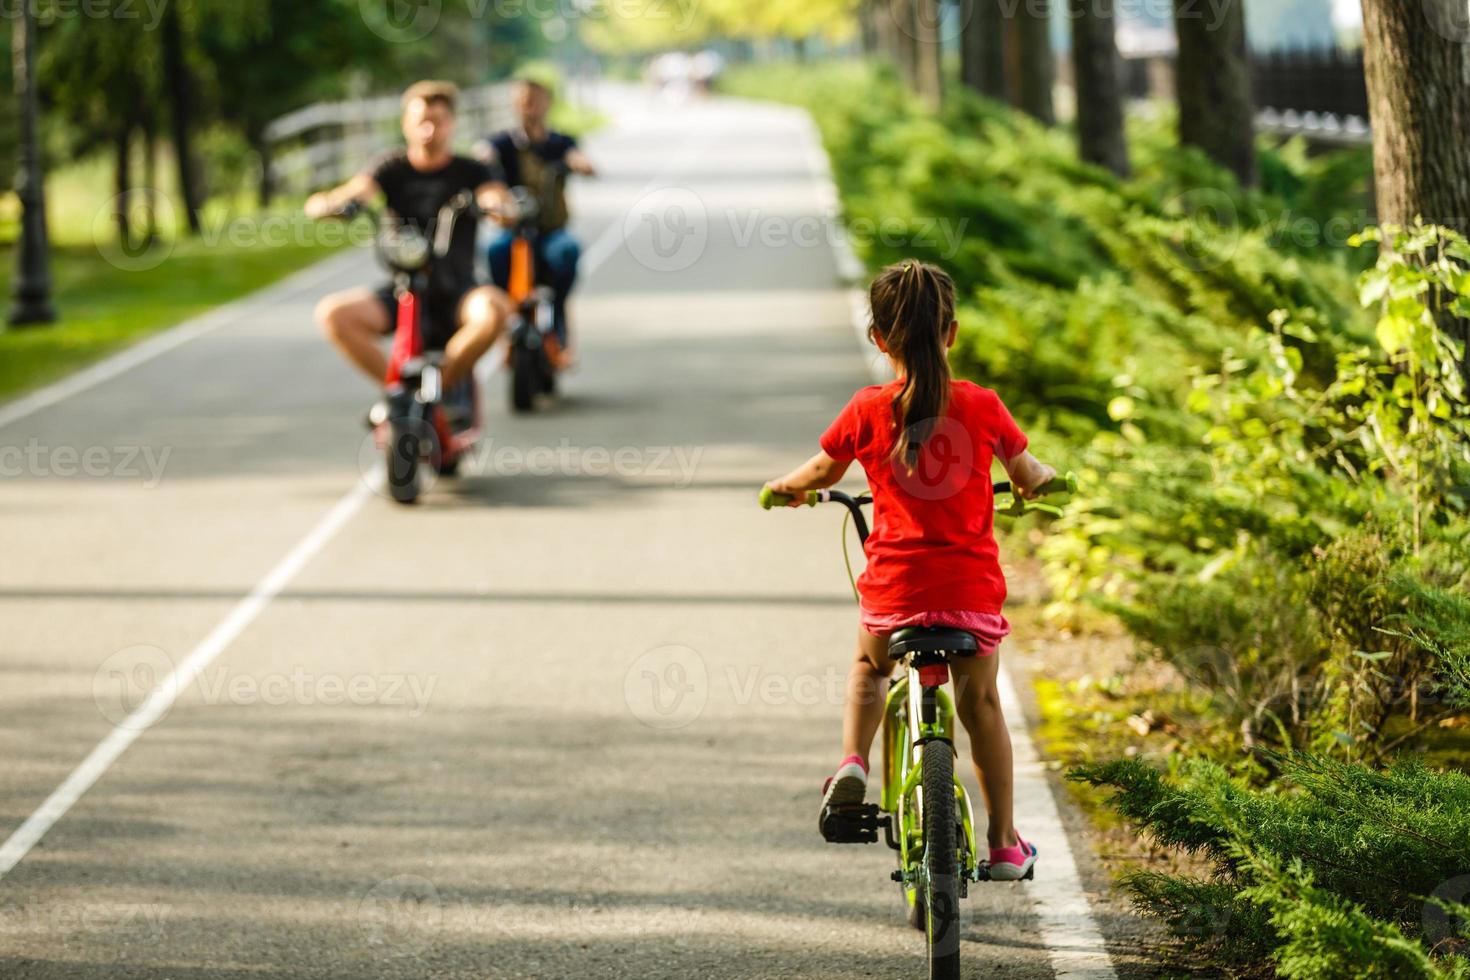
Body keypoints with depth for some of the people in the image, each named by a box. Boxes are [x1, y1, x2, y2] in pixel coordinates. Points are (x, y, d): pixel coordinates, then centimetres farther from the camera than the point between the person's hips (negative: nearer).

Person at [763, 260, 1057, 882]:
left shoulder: (868, 410, -3)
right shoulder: (982, 406, -2)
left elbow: (821, 472, 13)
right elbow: (1027, 475, 13)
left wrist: (784, 487, 36)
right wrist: (1041, 481, 37)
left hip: (894, 586, -1)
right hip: (972, 586, 1)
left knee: (869, 668, 30)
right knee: (980, 702, 19)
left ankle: (853, 762, 6)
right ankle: (1004, 842, 23)